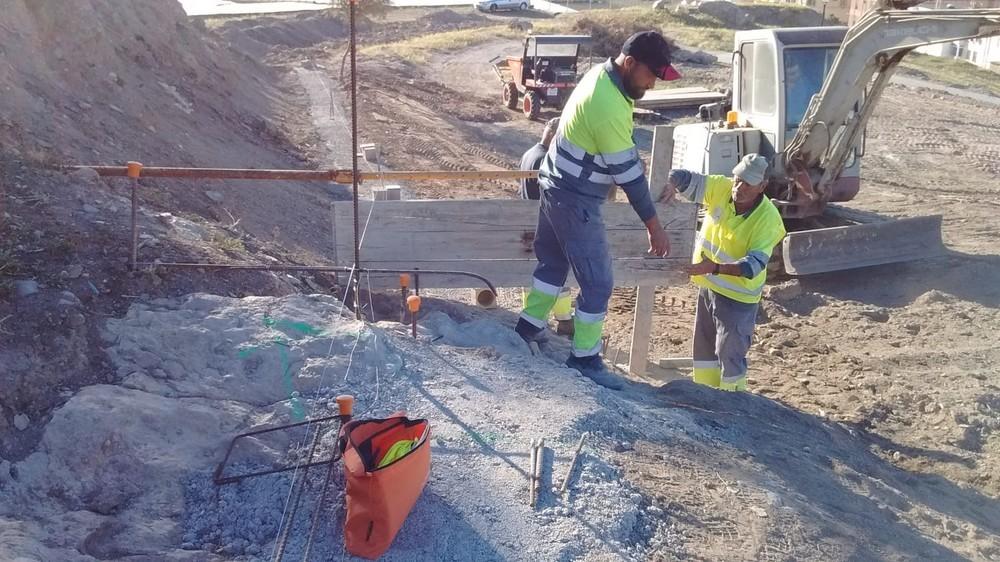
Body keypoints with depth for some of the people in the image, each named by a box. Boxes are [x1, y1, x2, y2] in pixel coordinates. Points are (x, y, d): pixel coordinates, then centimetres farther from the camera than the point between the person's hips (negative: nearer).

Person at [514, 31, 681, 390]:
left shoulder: (601, 75, 2)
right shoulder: (609, 105, -28)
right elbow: (627, 172, -24)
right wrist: (653, 225, -17)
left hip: (558, 187, 10)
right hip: (575, 201, -10)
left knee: (553, 260, 25)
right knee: (598, 282, 0)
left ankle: (530, 325, 40)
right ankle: (584, 357, 13)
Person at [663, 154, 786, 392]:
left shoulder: (768, 218, -23)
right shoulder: (721, 187, -12)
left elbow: (754, 264, -30)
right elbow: (683, 178, -7)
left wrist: (715, 268, -43)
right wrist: (671, 183, -32)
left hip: (738, 296, -6)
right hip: (708, 286, 6)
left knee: (730, 355, 2)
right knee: (704, 348, 19)